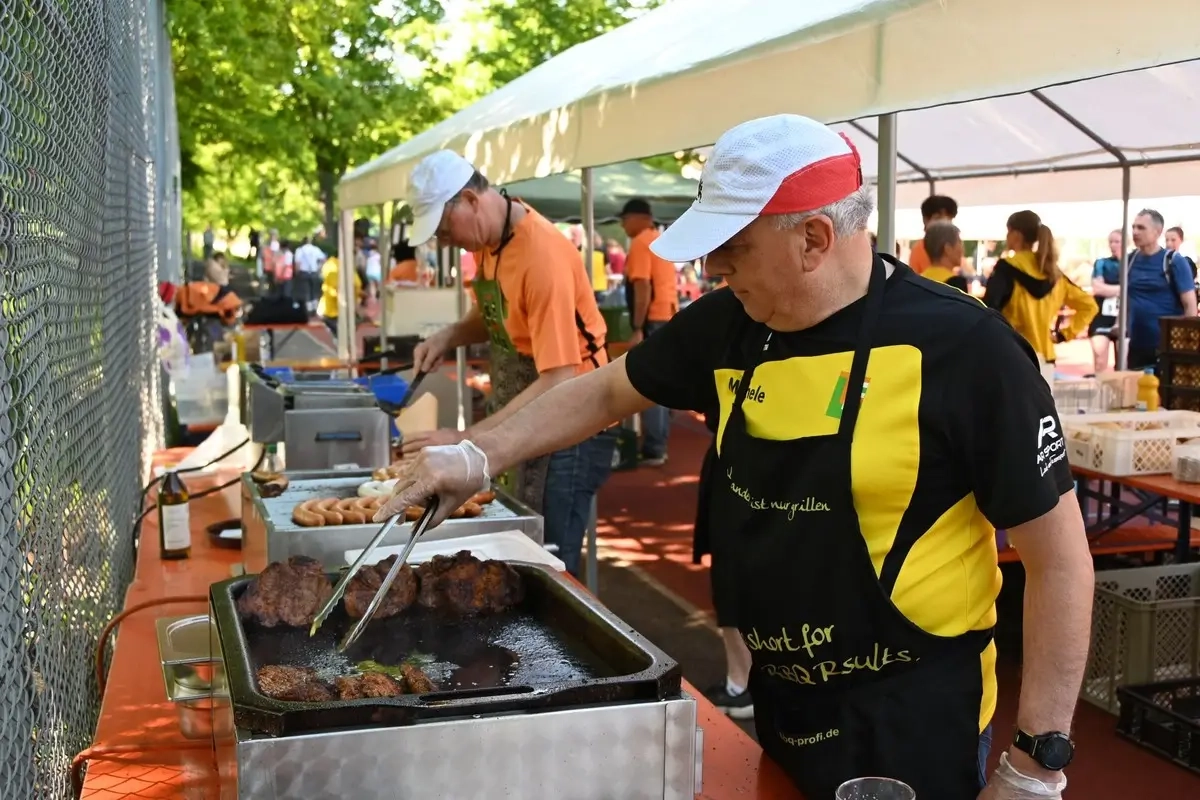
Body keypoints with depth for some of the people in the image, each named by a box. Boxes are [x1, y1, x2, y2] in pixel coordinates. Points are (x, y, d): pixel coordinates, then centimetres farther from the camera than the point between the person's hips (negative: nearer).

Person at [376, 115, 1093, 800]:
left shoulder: (963, 350, -20)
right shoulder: (731, 327, -4)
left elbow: (1060, 559, -16)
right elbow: (608, 391, 13)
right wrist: (480, 456, 3)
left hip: (912, 731, -5)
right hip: (779, 709, 5)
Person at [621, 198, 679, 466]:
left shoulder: (640, 243, -10)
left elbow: (643, 288, -18)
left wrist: (637, 329, -19)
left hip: (653, 320, -9)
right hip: (669, 317, 9)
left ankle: (652, 451, -7)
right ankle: (658, 446, 17)